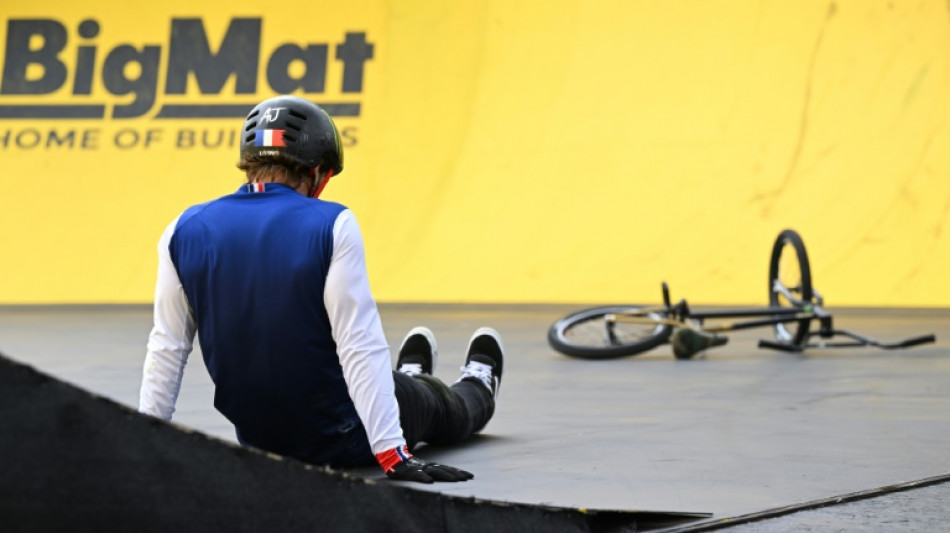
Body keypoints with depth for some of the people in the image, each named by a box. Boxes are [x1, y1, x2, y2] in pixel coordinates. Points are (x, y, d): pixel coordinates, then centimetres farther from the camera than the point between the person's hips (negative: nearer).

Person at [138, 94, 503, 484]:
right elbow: (360, 348, -24)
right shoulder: (332, 226, -21)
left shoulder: (184, 232, -9)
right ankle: (476, 391, 64)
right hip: (345, 442, -4)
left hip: (260, 443, 4)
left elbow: (166, 349, -5)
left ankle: (408, 377, 69)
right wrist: (393, 456, -22)